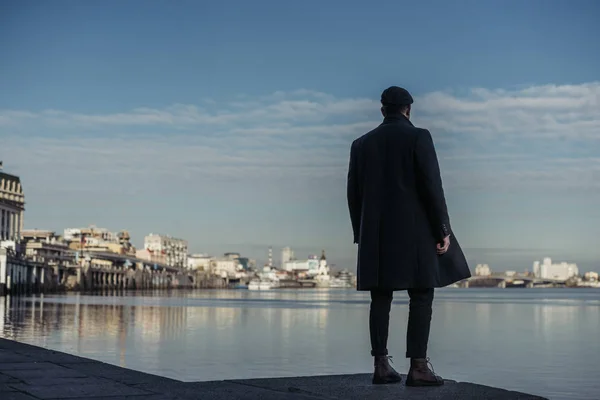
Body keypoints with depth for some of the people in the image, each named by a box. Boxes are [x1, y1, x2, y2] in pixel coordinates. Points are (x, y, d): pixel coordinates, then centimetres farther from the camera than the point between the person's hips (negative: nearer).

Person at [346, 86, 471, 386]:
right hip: (413, 229, -5)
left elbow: (354, 194, 11)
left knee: (381, 298, 6)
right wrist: (443, 230, -6)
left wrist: (361, 234, 18)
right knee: (422, 296, -2)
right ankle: (418, 367, -7)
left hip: (375, 233, 5)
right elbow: (431, 186, -10)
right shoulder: (418, 137, -4)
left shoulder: (361, 144, 11)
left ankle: (381, 366, 5)